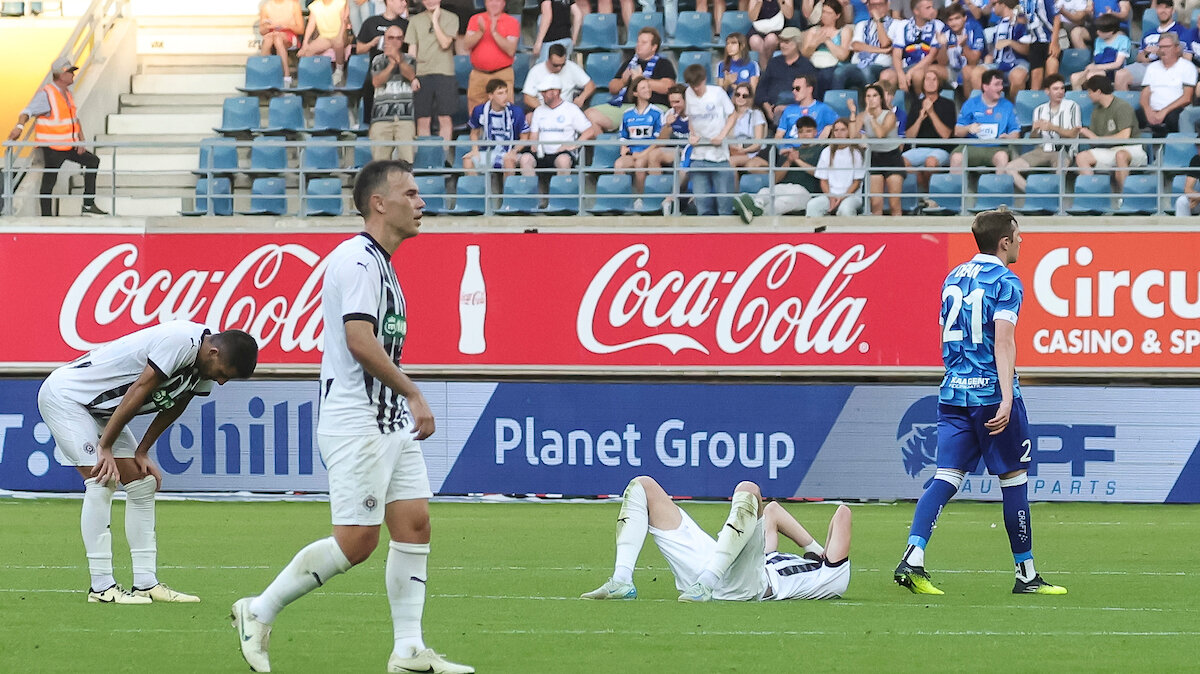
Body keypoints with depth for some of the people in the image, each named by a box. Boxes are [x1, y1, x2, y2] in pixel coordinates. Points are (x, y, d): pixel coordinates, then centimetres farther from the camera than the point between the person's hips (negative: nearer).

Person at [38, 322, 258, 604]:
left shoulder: (204, 362, -2)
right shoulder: (180, 340, -31)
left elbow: (174, 407, 8)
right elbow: (137, 394, -27)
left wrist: (142, 453, 2)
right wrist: (105, 448, -20)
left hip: (100, 409, 10)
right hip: (64, 394, -10)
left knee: (143, 485, 3)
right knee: (101, 483, -17)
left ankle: (146, 583, 4)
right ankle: (101, 587, -15)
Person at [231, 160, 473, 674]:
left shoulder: (380, 263, 17)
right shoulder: (357, 260, -15)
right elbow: (360, 342, -24)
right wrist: (413, 395, -18)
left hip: (392, 422, 10)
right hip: (356, 424, -10)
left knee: (414, 524, 3)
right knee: (356, 542, -10)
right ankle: (259, 612, 3)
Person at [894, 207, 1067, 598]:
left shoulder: (954, 278, 14)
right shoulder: (1006, 282, -8)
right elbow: (1003, 341, -19)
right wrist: (1007, 398, -26)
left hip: (953, 392, 6)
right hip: (991, 391, -6)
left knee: (946, 478, 1)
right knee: (1013, 478, 4)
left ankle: (912, 560, -17)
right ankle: (1026, 574, 11)